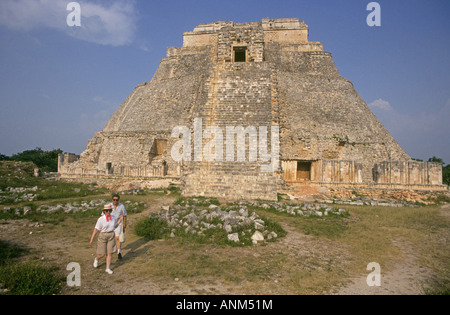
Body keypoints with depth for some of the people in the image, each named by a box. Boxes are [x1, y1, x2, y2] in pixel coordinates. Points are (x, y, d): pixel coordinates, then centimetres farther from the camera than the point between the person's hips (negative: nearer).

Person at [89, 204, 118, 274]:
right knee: (102, 254, 3)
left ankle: (108, 268, 17)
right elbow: (96, 230, -13)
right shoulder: (101, 219, -17)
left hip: (111, 236, 3)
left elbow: (115, 226, 11)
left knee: (109, 253, 4)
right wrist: (91, 240, -13)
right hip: (102, 236, -3)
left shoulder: (113, 217, -4)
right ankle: (96, 259, 38)